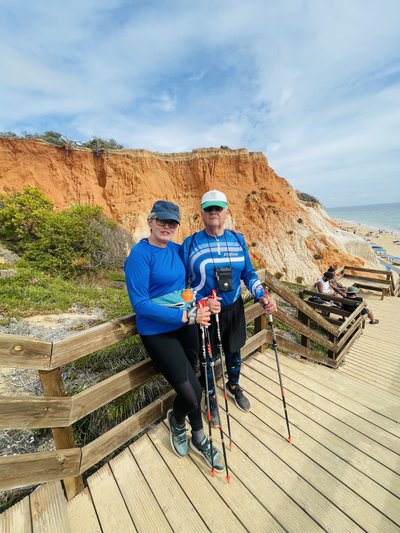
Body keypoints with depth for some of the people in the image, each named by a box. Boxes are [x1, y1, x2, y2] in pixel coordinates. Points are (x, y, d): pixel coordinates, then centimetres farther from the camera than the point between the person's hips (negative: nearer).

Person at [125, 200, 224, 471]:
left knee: (188, 387, 15)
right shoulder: (140, 254, -15)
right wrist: (186, 315, -24)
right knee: (192, 392, -2)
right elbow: (140, 304, -20)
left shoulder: (178, 249, 4)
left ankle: (179, 423, 46)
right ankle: (199, 437, 33)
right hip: (158, 333, -5)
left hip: (186, 327, 6)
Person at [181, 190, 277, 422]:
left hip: (234, 309, 3)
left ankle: (234, 386, 56)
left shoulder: (238, 239, -2)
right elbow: (183, 281, -10)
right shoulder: (190, 243, -12)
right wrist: (202, 302, -26)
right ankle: (211, 398, 48)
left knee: (234, 351, 24)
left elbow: (249, 273, 3)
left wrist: (262, 296, -11)